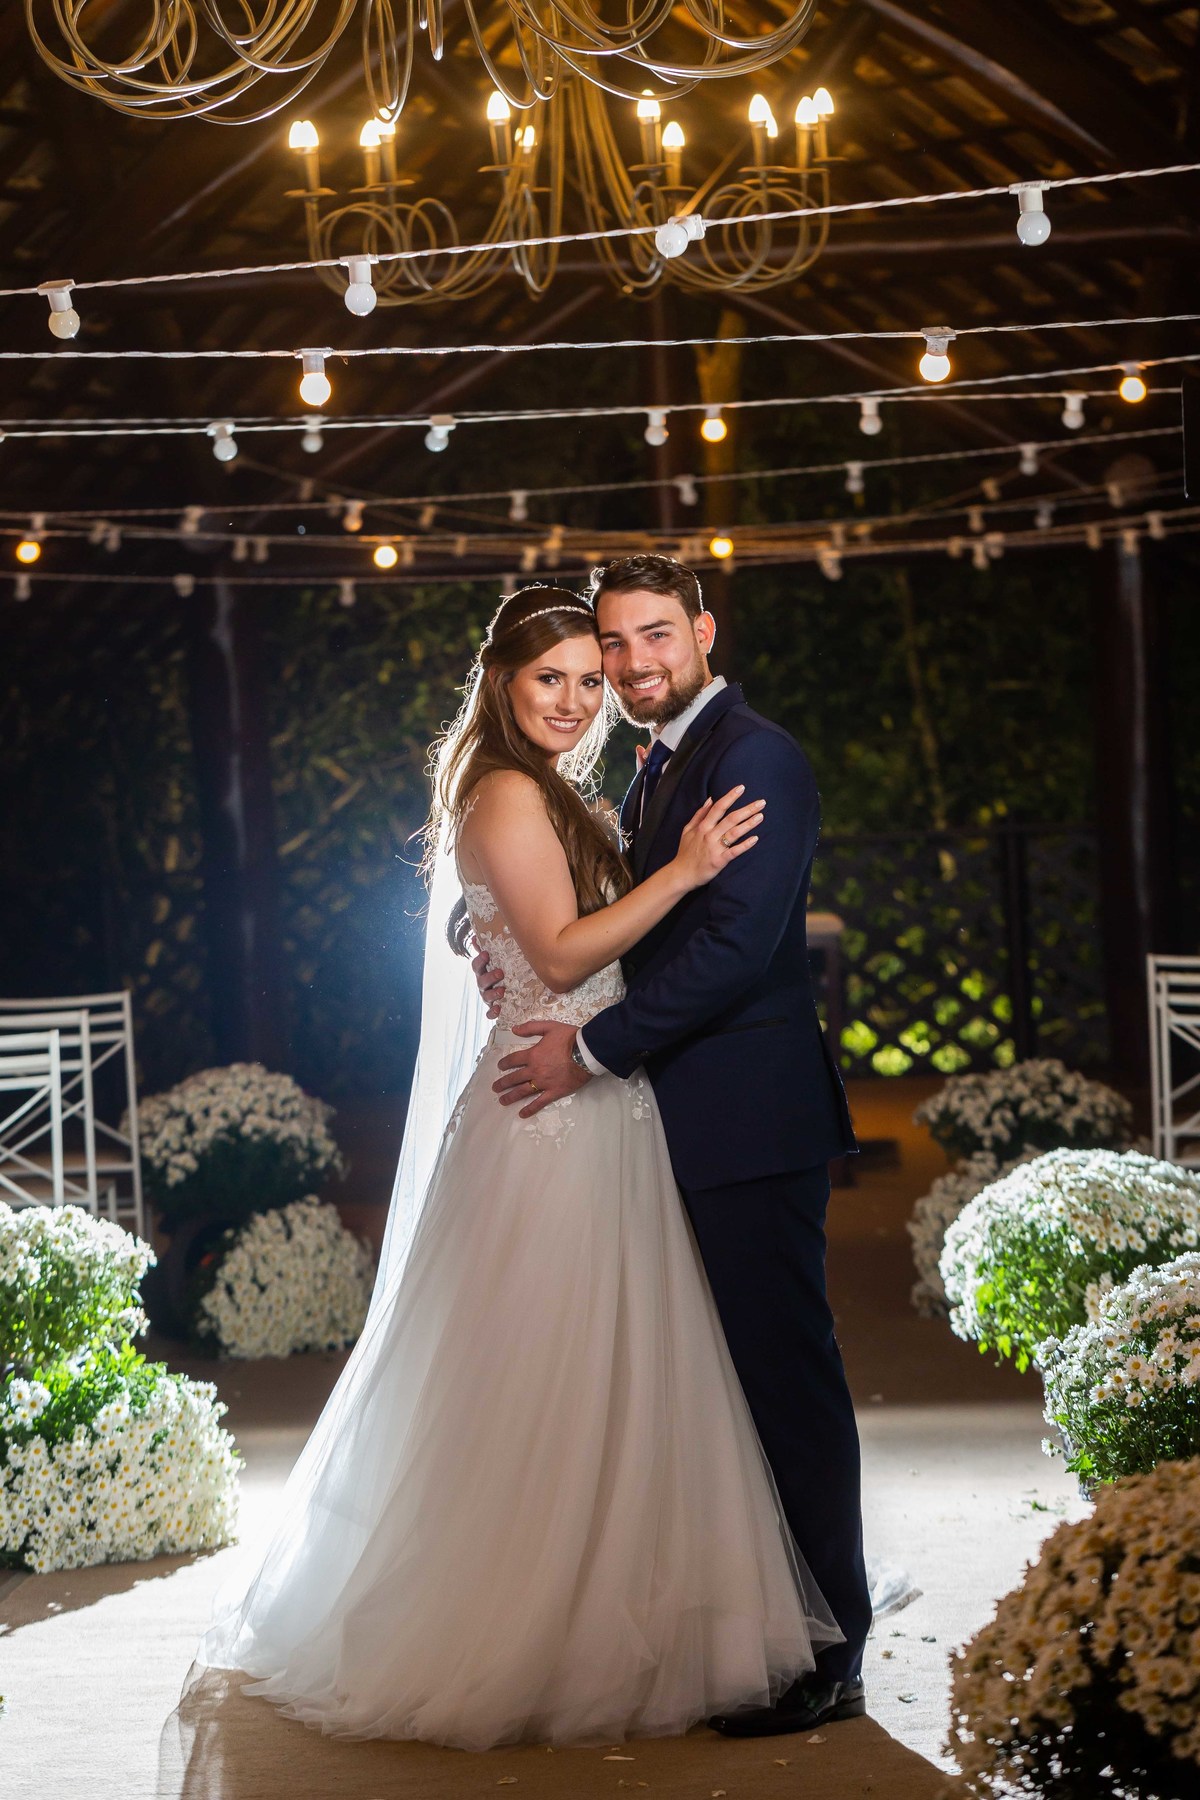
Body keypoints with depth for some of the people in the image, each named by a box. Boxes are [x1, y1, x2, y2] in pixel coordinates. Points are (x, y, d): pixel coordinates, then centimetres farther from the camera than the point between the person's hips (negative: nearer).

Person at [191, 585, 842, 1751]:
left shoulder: (548, 797, 19)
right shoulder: (510, 793, -10)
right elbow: (562, 954, -16)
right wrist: (684, 871, -17)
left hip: (594, 1118, 10)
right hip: (550, 1117, -10)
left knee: (586, 1379, 12)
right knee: (545, 1380, -5)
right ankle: (528, 1645, 3)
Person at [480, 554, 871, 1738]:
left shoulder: (755, 759, -12)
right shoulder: (656, 769, 18)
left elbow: (734, 943, -20)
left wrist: (593, 1051, -17)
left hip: (752, 1125, -10)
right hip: (689, 1129, 10)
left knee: (785, 1376, -4)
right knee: (725, 1379, 13)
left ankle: (827, 1657, 3)